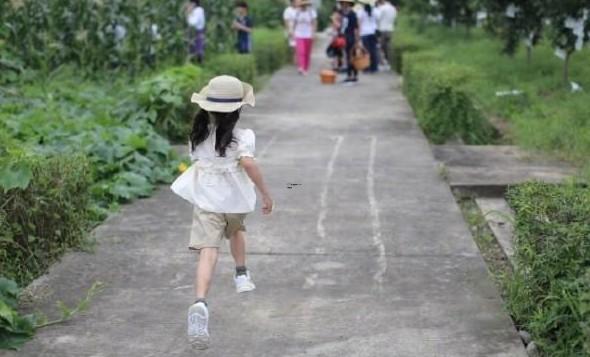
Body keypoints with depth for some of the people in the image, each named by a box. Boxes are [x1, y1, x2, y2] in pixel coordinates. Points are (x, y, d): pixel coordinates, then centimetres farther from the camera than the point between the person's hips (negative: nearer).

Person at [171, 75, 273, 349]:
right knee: (236, 232, 32)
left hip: (205, 200, 1)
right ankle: (241, 276, 48)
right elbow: (247, 162, -23)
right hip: (235, 198, -1)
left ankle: (200, 303, -32)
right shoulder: (242, 136, -9)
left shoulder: (199, 133, 4)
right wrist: (265, 194, -17)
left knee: (208, 252, -12)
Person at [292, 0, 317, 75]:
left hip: (308, 36, 0)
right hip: (299, 35, 0)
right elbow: (294, 23, 11)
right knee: (300, 52, -17)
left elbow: (314, 23, -3)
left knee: (307, 53, 5)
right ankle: (300, 68, -26)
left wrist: (313, 33, -13)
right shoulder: (297, 12, 4)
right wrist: (293, 33, 6)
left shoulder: (311, 12, -1)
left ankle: (305, 69, 14)